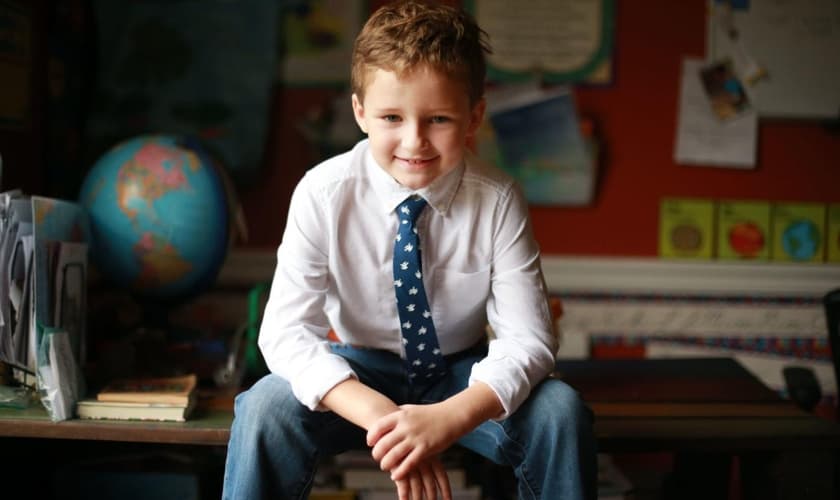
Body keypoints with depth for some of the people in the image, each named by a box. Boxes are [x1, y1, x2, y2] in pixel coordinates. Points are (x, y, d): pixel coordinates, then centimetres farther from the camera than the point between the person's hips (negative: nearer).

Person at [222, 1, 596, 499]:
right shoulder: (323, 194, -18)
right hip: (357, 371, -1)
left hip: (461, 373, 1)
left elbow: (528, 338, -20)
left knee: (561, 410, -27)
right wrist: (379, 415, -40)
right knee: (267, 407, -30)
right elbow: (286, 331, -23)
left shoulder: (498, 201, -17)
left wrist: (450, 417, -39)